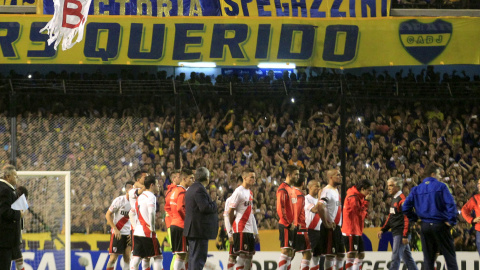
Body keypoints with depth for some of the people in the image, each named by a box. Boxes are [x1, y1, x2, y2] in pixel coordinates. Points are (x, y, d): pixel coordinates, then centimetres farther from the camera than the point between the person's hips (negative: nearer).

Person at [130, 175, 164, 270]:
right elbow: (151, 212, -23)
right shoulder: (151, 196, -9)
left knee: (136, 258, 4)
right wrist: (152, 228, -18)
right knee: (158, 257, 0)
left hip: (137, 232, 8)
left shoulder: (140, 197, 18)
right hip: (148, 233, -8)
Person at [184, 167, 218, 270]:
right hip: (200, 230, -10)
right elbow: (205, 207, -22)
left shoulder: (191, 189, 17)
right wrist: (214, 204, -5)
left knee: (193, 257, 15)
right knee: (199, 258, -9)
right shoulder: (199, 189, -16)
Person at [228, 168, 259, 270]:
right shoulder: (239, 192, -11)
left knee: (249, 255, 8)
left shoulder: (250, 193, 16)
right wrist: (233, 226, 1)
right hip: (241, 230, -9)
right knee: (242, 255, -10)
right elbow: (230, 212, -10)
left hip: (249, 230, 9)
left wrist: (256, 232, 17)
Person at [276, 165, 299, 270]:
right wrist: (289, 224, -17)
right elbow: (280, 209, -18)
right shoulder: (283, 189, -12)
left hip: (292, 226, 9)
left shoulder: (291, 189, 18)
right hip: (286, 226, -9)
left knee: (291, 252, 9)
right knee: (286, 250, -11)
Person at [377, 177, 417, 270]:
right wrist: (383, 230, 18)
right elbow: (390, 217, 24)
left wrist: (405, 236, -21)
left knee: (395, 257, -10)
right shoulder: (394, 200, 15)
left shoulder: (402, 200, -14)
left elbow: (407, 218, -18)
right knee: (407, 257, 13)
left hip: (401, 233, -9)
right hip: (396, 233, 9)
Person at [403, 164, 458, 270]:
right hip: (440, 225, -4)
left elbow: (406, 207, 4)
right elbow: (450, 204, -16)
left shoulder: (416, 189, 8)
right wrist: (451, 221, -8)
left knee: (428, 258, 9)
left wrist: (414, 218, 12)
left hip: (425, 226, 4)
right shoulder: (440, 186, -6)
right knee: (450, 256, 1)